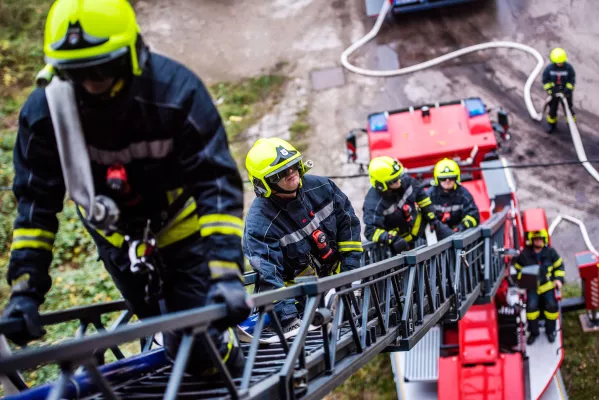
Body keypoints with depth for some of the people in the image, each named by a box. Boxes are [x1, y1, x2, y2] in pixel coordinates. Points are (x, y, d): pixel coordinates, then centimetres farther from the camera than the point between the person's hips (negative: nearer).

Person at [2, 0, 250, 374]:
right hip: (116, 233, 3)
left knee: (201, 349, -8)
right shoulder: (44, 112, -24)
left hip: (180, 222, -2)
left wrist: (226, 272, -43)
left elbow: (217, 183, -34)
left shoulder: (176, 91, -32)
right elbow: (36, 202, -16)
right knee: (172, 339, 4)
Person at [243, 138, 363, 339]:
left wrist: (350, 267, -6)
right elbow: (268, 275, -30)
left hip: (338, 276, 5)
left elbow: (348, 222, 2)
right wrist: (289, 319, -37)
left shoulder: (320, 187, -9)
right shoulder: (259, 222, -26)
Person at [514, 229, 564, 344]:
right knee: (531, 306, -20)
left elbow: (559, 266, 11)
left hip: (547, 285, 1)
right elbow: (518, 268, 11)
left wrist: (558, 279, -2)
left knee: (551, 305, -17)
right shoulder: (525, 254, -3)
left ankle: (550, 330, 9)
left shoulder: (550, 252, -1)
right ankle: (533, 332, 2)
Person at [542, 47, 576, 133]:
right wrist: (550, 90, -15)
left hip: (566, 93, -1)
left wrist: (567, 90, -19)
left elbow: (572, 80, -11)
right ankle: (551, 124, 37)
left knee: (568, 109, 12)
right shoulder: (549, 68, -17)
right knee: (552, 109, 15)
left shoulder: (568, 67, -19)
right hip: (554, 93, 1)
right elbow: (545, 80, -8)